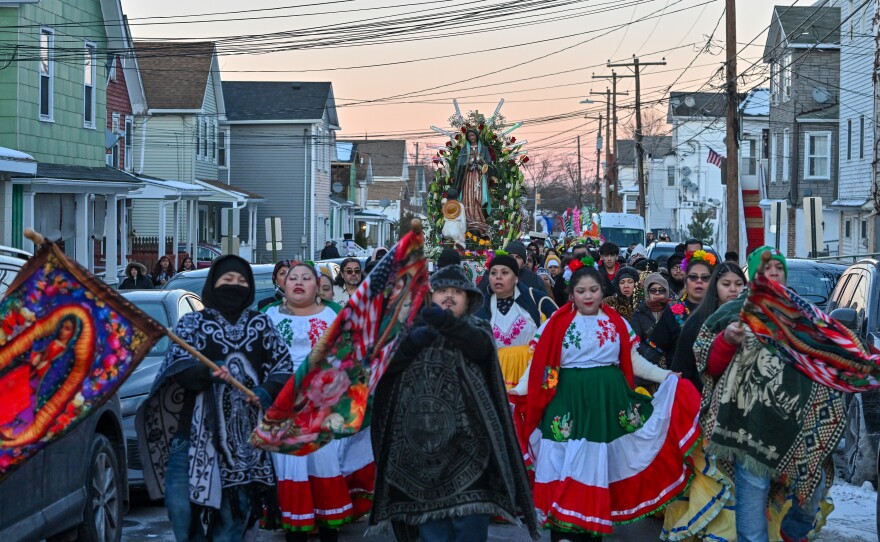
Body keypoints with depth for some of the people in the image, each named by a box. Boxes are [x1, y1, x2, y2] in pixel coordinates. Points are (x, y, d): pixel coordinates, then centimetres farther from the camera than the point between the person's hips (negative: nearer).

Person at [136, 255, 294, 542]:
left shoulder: (260, 324, 14)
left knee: (234, 508, 4)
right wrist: (208, 372, -27)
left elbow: (283, 365, 10)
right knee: (181, 502, -11)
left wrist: (267, 392, -11)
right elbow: (179, 364, -7)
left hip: (245, 434, 2)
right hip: (197, 429, -2)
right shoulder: (193, 322, 8)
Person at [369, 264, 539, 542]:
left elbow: (481, 346, -15)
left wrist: (446, 322, -32)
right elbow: (387, 365, 4)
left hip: (465, 436, -2)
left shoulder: (476, 328, 10)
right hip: (422, 436, 3)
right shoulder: (415, 328, 17)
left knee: (470, 518, -7)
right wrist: (411, 343, -14)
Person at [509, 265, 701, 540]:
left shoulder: (617, 322, 8)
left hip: (608, 402, 2)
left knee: (601, 465, 6)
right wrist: (517, 392, -11)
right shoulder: (557, 323, -1)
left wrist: (667, 377, 3)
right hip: (569, 402, -2)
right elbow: (539, 364, -2)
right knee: (566, 465, -4)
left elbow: (634, 361, 11)